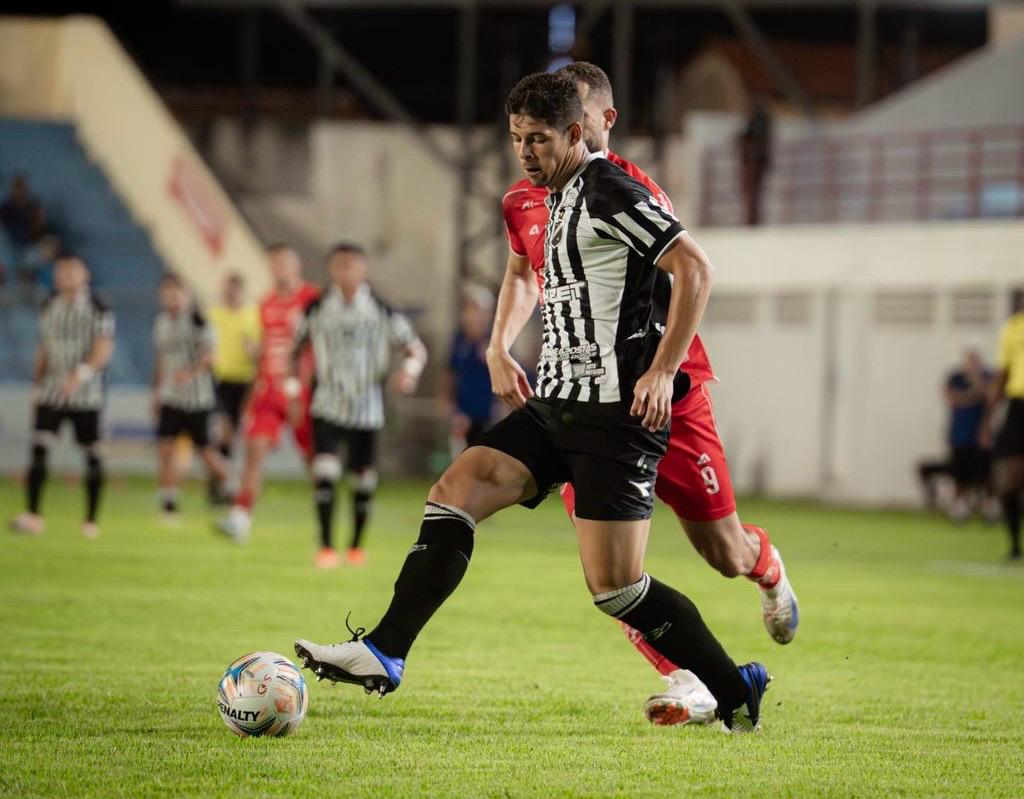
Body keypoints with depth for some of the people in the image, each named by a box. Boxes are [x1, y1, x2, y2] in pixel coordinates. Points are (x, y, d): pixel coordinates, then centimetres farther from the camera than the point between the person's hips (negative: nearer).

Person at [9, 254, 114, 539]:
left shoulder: (98, 310, -5)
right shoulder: (49, 309, 10)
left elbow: (104, 349, -15)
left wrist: (82, 372, -31)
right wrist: (36, 386, 13)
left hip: (85, 393, -3)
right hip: (51, 393, 3)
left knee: (92, 456, 3)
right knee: (39, 448, -12)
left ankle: (91, 520, 14)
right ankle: (33, 514, -16)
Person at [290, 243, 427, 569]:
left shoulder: (382, 312, -4)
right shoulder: (317, 309, -2)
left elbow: (417, 348, 0)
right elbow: (296, 349, 13)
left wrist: (410, 370, -21)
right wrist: (293, 388, 6)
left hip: (367, 410, 1)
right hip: (327, 407, -1)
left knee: (364, 479, 6)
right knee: (324, 472, -17)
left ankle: (356, 545, 26)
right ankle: (326, 547, -12)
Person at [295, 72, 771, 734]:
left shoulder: (609, 189, -11)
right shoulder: (560, 197, 17)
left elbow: (696, 268, -17)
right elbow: (526, 273, 38)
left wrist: (663, 370, -19)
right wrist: (500, 347, 25)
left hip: (617, 411, -9)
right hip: (556, 405, 9)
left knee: (614, 588, -10)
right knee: (453, 494, -6)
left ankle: (736, 693, 4)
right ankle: (383, 654, -8)